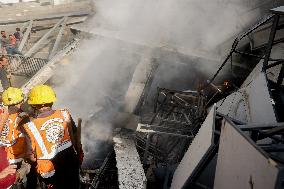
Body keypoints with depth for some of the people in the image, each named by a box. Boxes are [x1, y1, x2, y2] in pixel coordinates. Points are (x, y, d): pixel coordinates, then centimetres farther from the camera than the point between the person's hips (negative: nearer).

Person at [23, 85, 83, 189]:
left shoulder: (30, 126, -23)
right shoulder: (64, 114, -16)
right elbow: (75, 138, -5)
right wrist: (79, 153, 12)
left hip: (50, 170, -2)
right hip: (70, 163, 2)